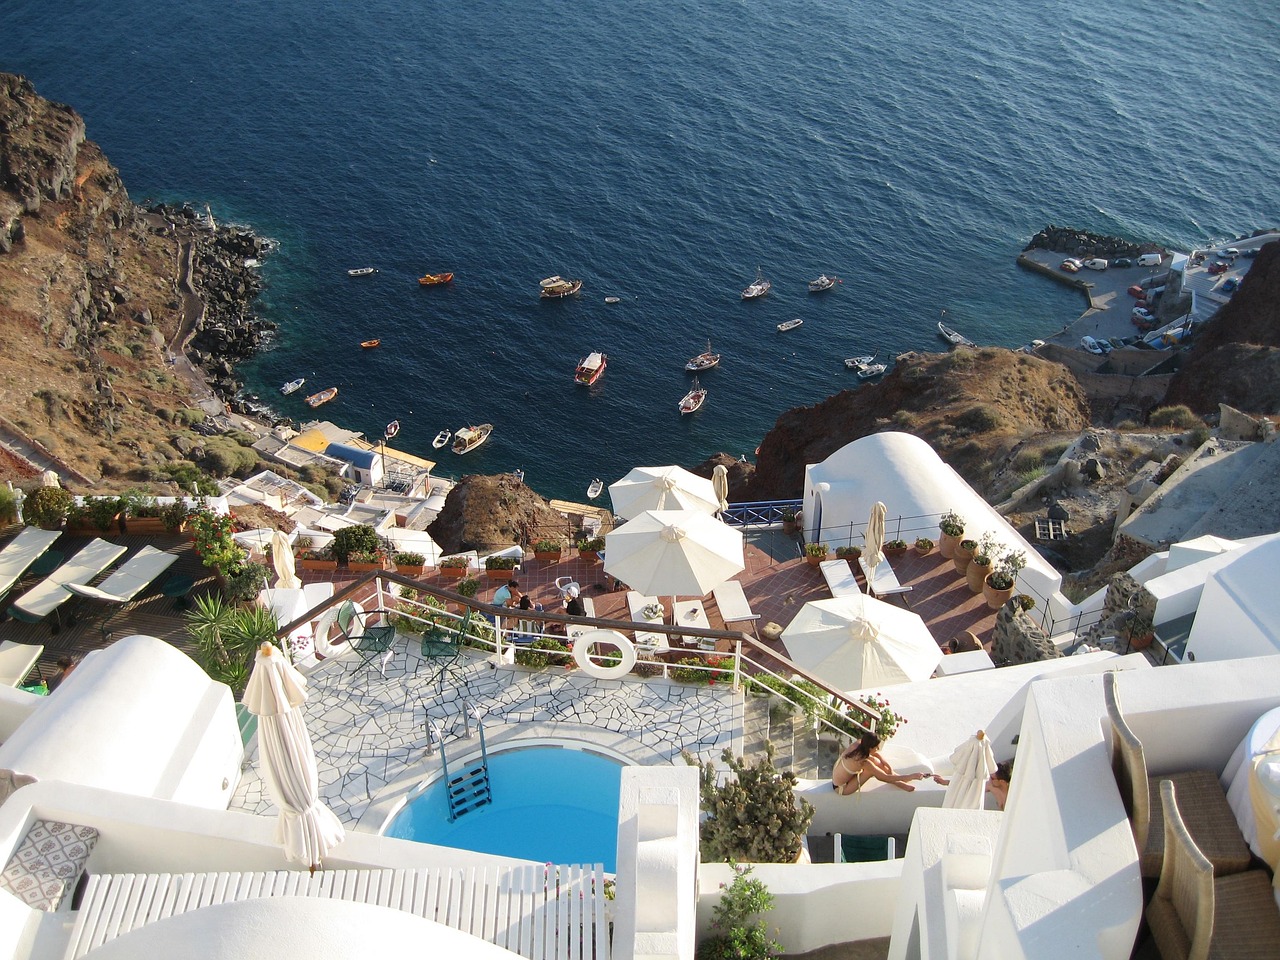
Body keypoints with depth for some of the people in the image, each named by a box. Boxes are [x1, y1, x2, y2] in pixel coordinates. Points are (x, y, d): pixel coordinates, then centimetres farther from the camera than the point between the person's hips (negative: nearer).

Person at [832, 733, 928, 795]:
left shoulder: (857, 744, -13)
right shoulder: (863, 762, -32)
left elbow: (876, 754, 8)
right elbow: (887, 778, -26)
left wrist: (886, 764, -5)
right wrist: (913, 776, -24)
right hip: (842, 788, -8)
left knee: (873, 759, -1)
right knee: (872, 770, -22)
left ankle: (898, 777, 10)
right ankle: (900, 784, -3)